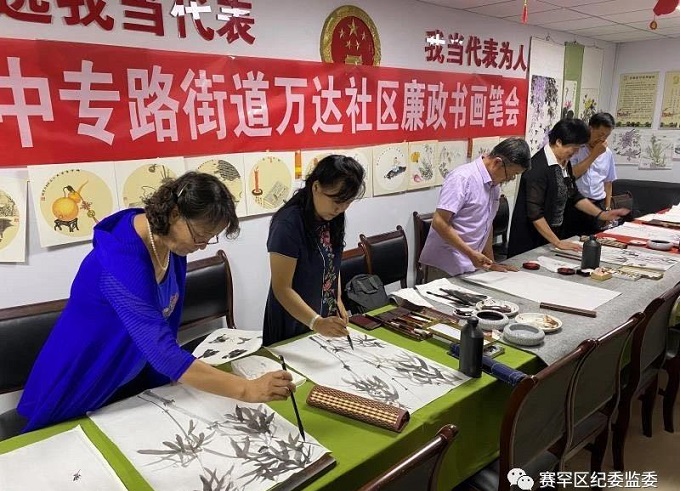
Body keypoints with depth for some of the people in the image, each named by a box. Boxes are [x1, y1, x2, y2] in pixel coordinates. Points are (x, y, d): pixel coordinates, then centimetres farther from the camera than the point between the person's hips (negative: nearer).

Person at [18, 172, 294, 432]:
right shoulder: (121, 264, -37)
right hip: (79, 392, -7)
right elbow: (164, 353, -42)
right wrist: (248, 390, -45)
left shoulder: (170, 241, -12)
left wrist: (161, 384, 3)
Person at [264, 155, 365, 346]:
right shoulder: (288, 224, -25)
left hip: (327, 319, 7)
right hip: (292, 326, -7)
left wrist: (337, 300, 2)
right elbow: (282, 289, -27)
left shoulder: (333, 219, -3)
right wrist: (316, 323, -38)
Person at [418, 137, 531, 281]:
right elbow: (439, 222, -21)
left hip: (471, 266, 8)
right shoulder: (462, 178, -17)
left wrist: (491, 262, 14)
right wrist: (471, 253, -22)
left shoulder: (494, 185, 9)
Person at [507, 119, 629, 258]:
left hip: (555, 234, 8)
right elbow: (534, 213, -23)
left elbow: (574, 196, 18)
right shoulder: (538, 167, -21)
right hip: (531, 242, -8)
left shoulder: (564, 163, 5)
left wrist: (602, 215, 8)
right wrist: (557, 243, -19)